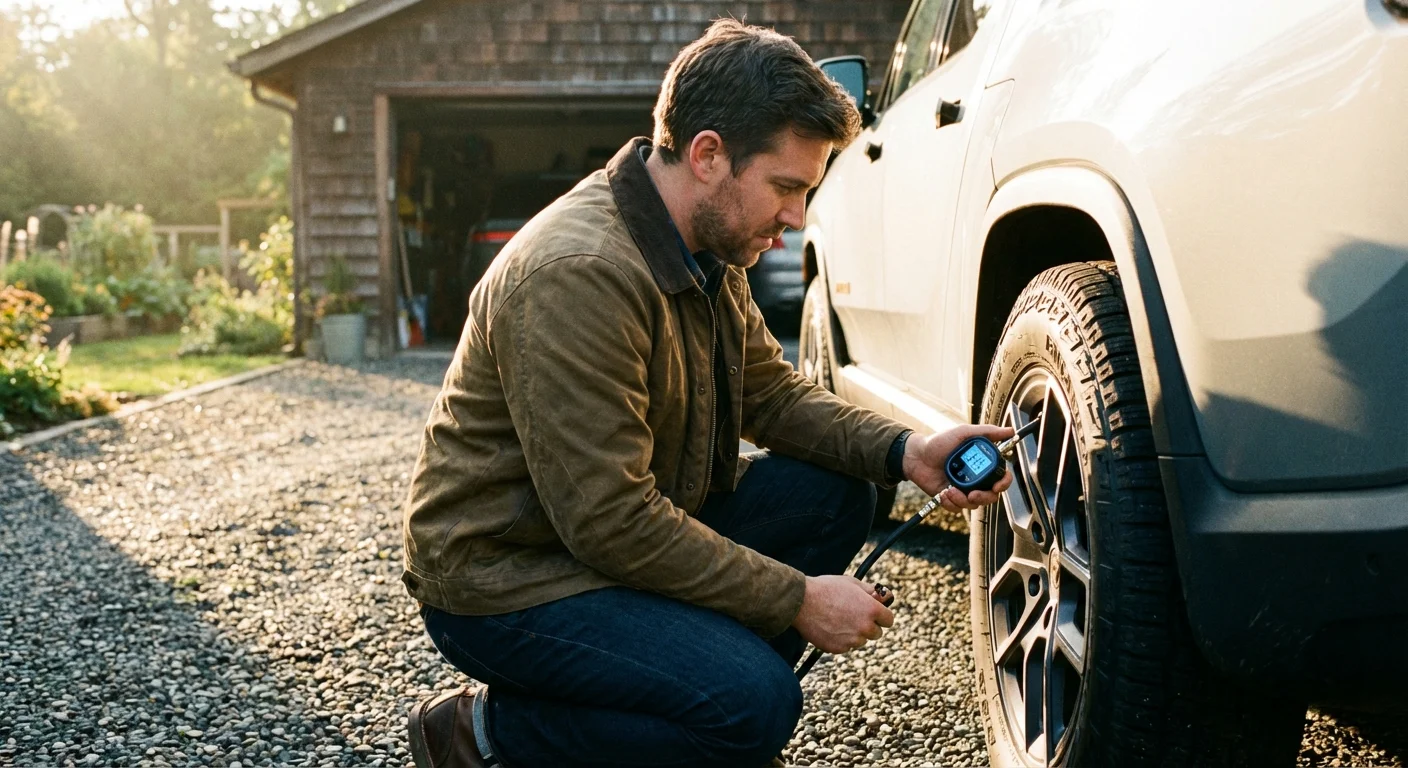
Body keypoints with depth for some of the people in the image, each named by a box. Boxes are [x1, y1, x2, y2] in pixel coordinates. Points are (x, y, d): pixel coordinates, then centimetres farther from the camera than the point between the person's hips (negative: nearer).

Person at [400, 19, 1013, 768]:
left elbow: (772, 391, 11)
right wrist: (798, 600, -21)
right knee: (757, 702, -24)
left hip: (630, 525, 9)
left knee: (835, 495, 0)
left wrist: (905, 451, -6)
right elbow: (610, 523, -28)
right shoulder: (577, 274, -29)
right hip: (504, 575, -9)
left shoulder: (705, 248, 2)